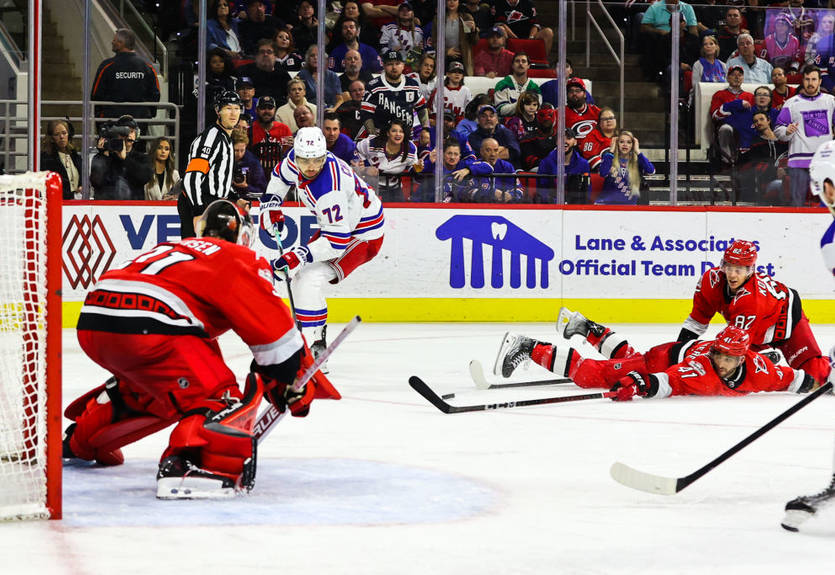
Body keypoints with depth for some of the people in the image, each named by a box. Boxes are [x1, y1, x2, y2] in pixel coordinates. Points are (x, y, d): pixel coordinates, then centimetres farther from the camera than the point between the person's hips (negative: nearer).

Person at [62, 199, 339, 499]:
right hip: (144, 328, -8)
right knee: (221, 400, -6)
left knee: (145, 384, 35)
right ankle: (188, 465, -33)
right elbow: (275, 328, 5)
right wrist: (299, 384, 16)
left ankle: (78, 441, 50)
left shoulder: (175, 248, 34)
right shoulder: (241, 260, 12)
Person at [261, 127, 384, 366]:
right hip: (335, 224, 10)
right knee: (299, 272, 18)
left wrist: (298, 256, -43)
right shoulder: (296, 158, -13)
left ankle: (314, 348, -21)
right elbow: (281, 176, 13)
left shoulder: (330, 190, -38)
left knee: (309, 279, -23)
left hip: (362, 234, -10)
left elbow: (338, 241, -37)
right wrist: (270, 204, 3)